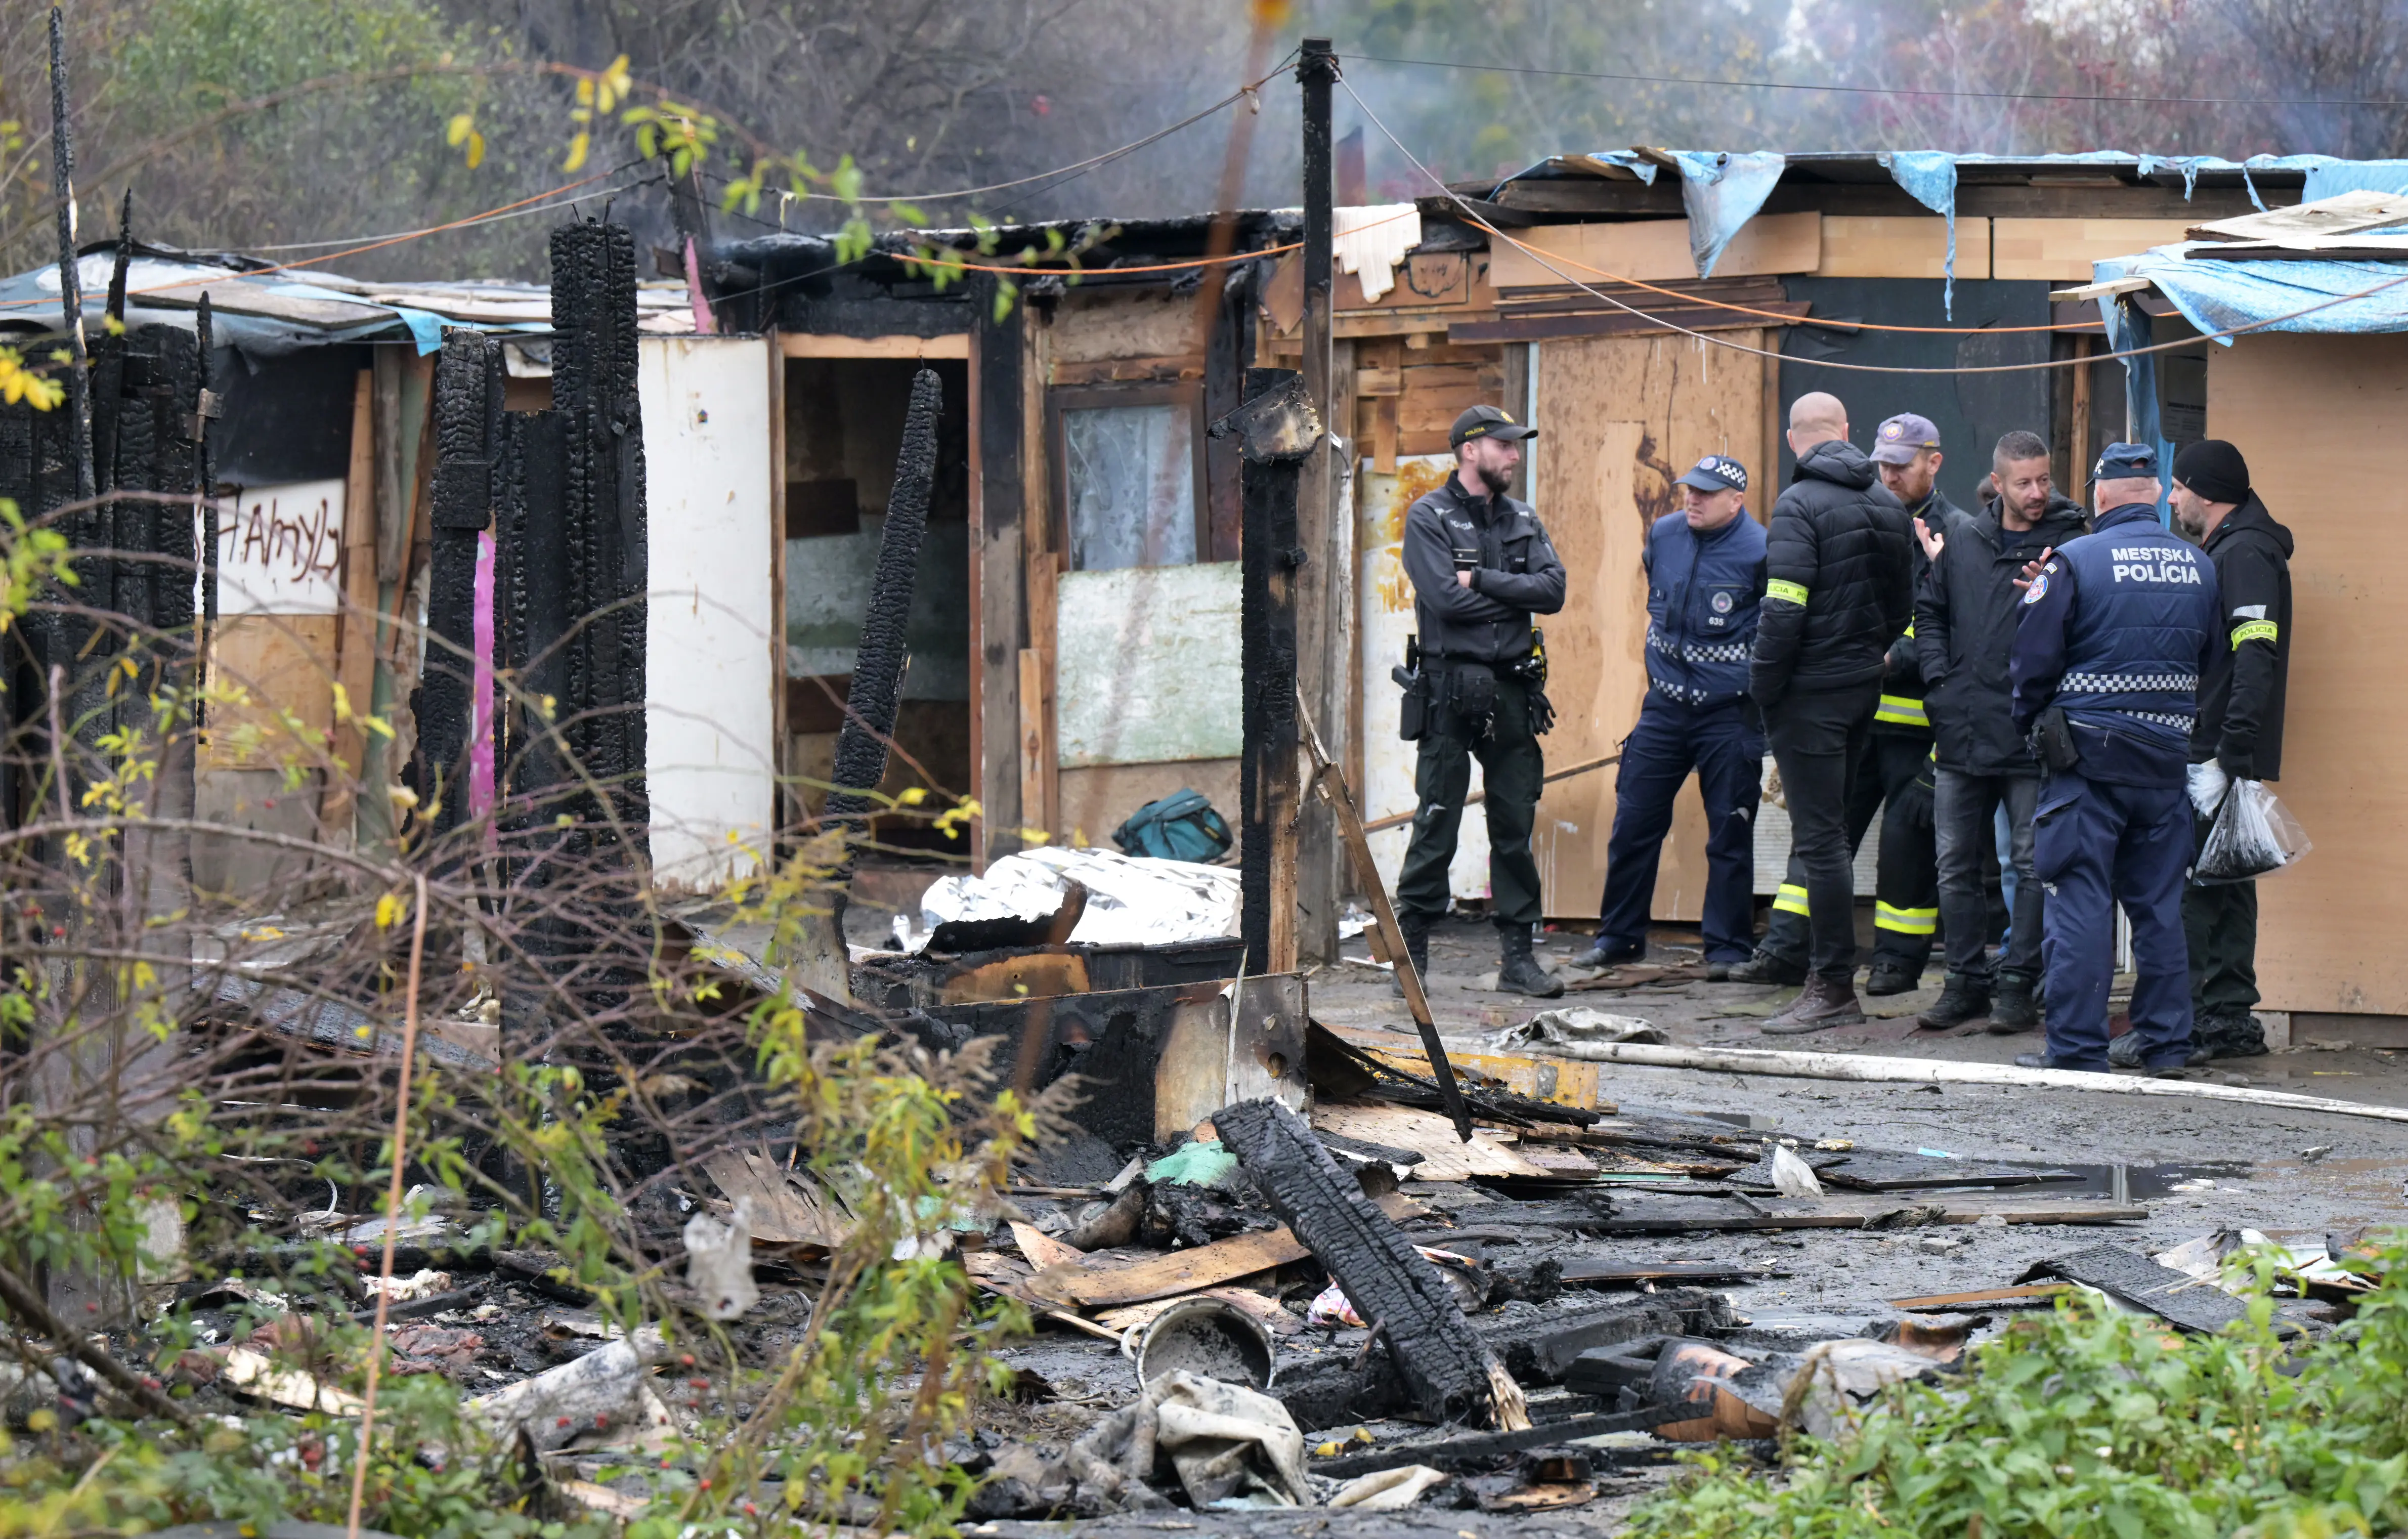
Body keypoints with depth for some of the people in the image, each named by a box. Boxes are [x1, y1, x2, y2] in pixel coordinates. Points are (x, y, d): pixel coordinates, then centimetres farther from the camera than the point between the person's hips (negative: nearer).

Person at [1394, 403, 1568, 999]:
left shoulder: (1523, 521, 13)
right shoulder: (1429, 518, -2)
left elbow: (1552, 589, -1)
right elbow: (1446, 599, -15)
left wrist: (1481, 581, -10)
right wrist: (1515, 594, -4)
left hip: (1513, 689, 5)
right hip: (1451, 688, -5)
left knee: (1516, 826, 6)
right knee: (1436, 826, -4)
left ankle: (1518, 956, 11)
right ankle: (1410, 954, 3)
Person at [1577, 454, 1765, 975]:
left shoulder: (1758, 551, -12)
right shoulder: (1662, 535, 5)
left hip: (1729, 713, -5)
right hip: (1665, 702, 5)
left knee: (1730, 832, 1)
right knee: (1634, 823, 7)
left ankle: (1727, 947, 10)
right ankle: (1619, 936, 19)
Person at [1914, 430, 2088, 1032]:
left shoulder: (2071, 546, -3)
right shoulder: (1962, 540, 9)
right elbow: (1930, 612, 18)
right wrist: (1939, 679, 6)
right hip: (1964, 733, 4)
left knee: (2032, 864, 0)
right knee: (1957, 866, 9)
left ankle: (2018, 984, 7)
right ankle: (1966, 982, 19)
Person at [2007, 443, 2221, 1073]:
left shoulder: (2075, 562, -9)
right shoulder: (2199, 568, 6)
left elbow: (2032, 661, -7)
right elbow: (2212, 662, 13)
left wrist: (2030, 723, 9)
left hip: (2087, 755, -5)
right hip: (2168, 758, 5)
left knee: (2080, 902, -2)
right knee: (2160, 904, 11)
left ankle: (2077, 1048, -2)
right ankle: (2166, 1041, 13)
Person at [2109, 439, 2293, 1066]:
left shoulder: (2245, 554, -12)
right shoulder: (2229, 551, 19)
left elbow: (2257, 661, -22)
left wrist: (2228, 756, -26)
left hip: (2215, 757, -10)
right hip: (2213, 754, 10)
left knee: (2188, 894, -9)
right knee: (2223, 890, 12)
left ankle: (2186, 1025, -8)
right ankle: (2229, 1020, 16)